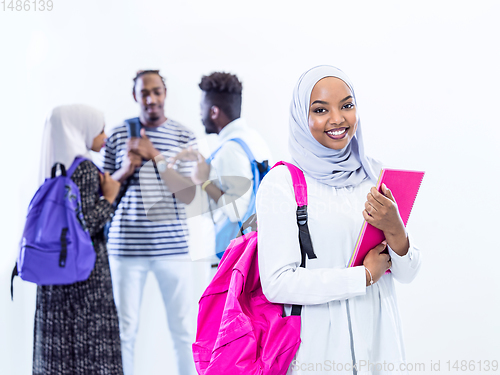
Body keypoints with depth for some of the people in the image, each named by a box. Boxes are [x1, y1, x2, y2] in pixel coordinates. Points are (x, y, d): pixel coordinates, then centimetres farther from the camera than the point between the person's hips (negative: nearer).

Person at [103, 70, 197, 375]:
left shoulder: (184, 137, 3)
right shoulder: (119, 135, 5)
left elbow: (189, 195, -6)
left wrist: (155, 156, -14)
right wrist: (124, 171, -9)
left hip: (172, 245, 0)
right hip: (127, 245, 1)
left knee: (182, 327, 5)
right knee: (126, 327, 5)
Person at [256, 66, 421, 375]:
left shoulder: (375, 176, 4)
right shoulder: (282, 182, -11)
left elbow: (407, 274, 4)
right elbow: (276, 284, -19)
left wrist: (395, 231, -17)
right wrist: (365, 275, -12)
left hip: (381, 337, 5)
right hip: (319, 345, -4)